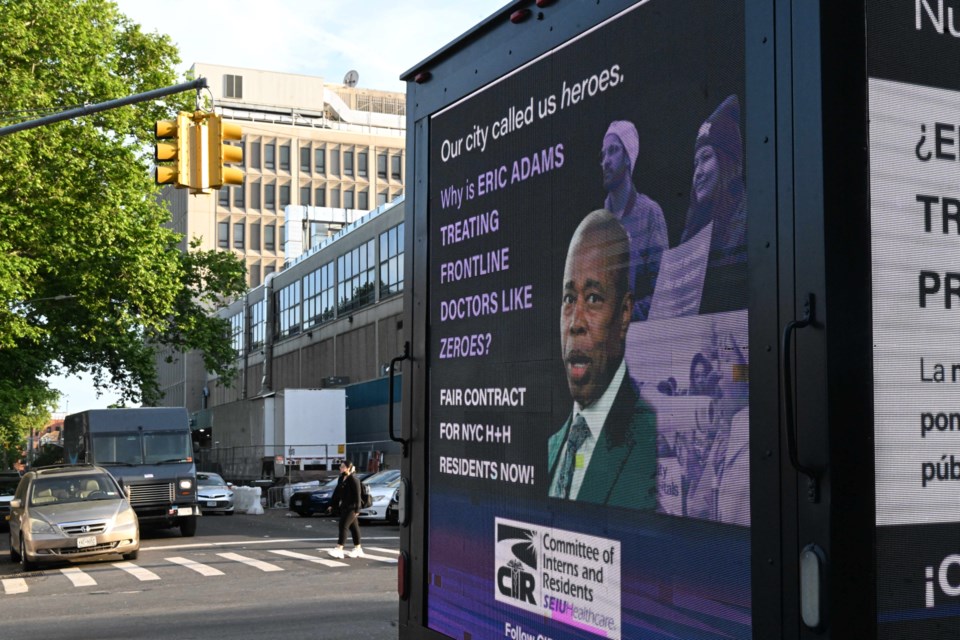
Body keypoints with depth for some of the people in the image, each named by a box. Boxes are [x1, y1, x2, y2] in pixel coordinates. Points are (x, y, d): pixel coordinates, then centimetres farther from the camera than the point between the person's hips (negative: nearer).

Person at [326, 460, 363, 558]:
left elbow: (357, 495, -16)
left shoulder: (354, 479, -14)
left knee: (343, 526, -13)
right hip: (344, 506, 9)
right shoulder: (342, 478, 12)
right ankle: (358, 549, 21)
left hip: (351, 507, -9)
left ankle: (339, 549, -15)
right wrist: (332, 505, 16)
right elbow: (337, 492, 18)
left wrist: (357, 509, -19)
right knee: (353, 527, 14)